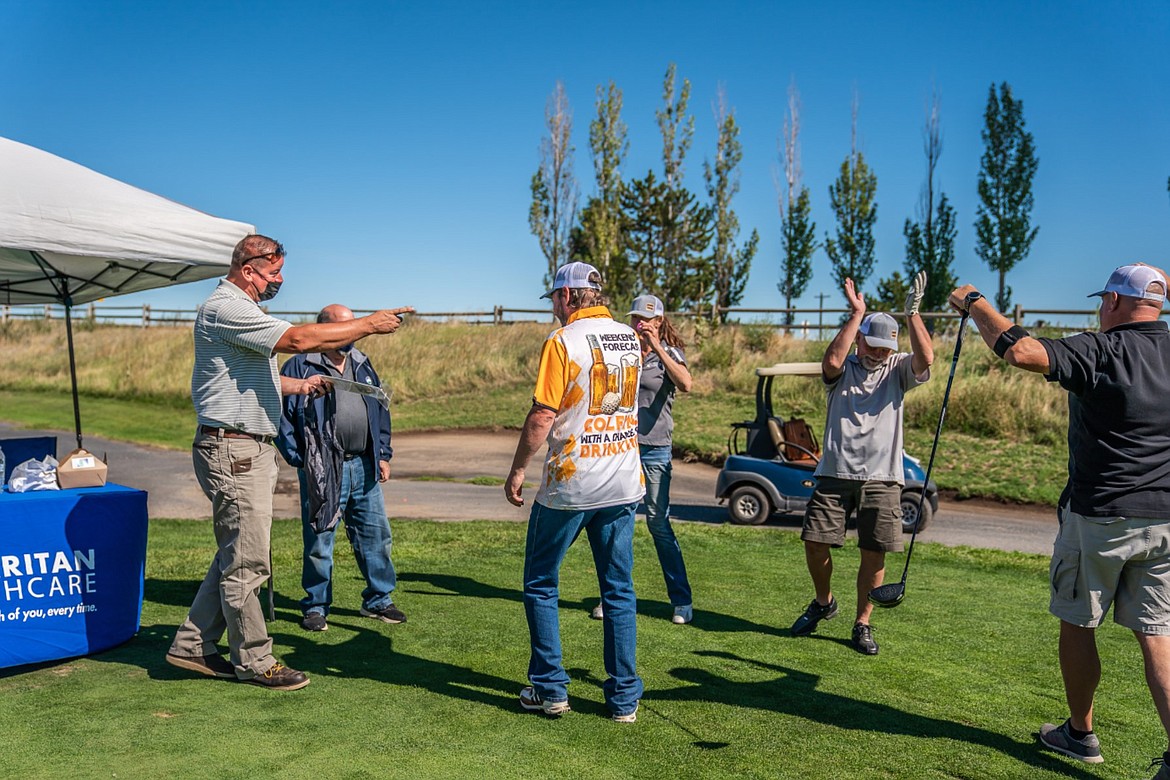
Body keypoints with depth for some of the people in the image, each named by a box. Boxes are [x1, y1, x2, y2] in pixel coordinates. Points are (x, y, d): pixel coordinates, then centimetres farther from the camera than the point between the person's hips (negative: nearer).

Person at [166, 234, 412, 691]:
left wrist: (300, 386, 13)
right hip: (233, 450, -11)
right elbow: (298, 339, -24)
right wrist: (369, 324, -18)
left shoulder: (240, 310, 21)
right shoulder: (226, 308, -14)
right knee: (247, 562, -2)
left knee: (235, 556, 15)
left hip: (251, 449, 11)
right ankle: (254, 660, 10)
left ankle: (192, 646, 24)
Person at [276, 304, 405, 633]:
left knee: (375, 534, 10)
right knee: (319, 541, 2)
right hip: (322, 470, -5)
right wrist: (299, 459, -10)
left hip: (363, 467, 5)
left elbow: (381, 409, 19)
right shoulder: (300, 366, -4)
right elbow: (282, 414, -6)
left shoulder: (362, 365, 14)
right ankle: (316, 607, 18)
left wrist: (383, 455, 13)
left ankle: (379, 600, 24)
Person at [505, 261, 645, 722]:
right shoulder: (630, 338, 7)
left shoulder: (563, 341, -11)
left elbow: (542, 416, -14)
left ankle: (550, 689, 16)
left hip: (570, 483, -5)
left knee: (540, 584, 12)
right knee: (619, 590, 12)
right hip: (624, 481, 6)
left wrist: (517, 471, -3)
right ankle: (624, 698, 16)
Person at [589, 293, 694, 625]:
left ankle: (681, 600, 8)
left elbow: (686, 384, -20)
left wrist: (656, 348, -24)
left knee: (658, 522, -3)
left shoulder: (669, 353, 0)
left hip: (654, 448, -3)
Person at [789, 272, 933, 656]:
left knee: (874, 553, 0)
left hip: (882, 477, 0)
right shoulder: (843, 369, 7)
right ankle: (824, 602, 26)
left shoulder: (898, 370, 9)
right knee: (815, 541, -2)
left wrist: (912, 311, -18)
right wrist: (856, 314, -15)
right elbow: (831, 360, -18)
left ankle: (862, 624, 16)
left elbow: (925, 358, -13)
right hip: (835, 473, 0)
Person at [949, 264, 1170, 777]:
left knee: (1077, 624, 11)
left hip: (1099, 517, -5)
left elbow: (1020, 352, -27)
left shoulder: (1102, 351, -15)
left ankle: (1080, 734, 25)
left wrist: (975, 303, -14)